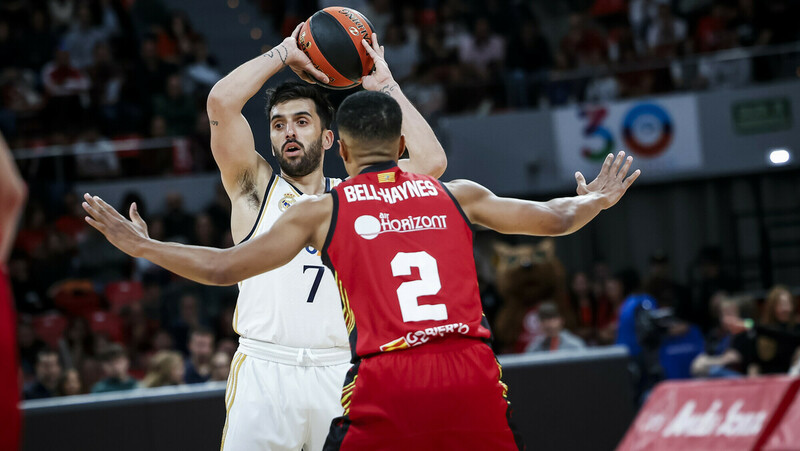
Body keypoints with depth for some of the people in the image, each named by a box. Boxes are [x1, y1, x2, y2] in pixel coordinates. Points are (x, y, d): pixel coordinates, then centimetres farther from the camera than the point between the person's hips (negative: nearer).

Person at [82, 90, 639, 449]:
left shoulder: (321, 210, 10)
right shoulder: (456, 195, 17)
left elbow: (223, 268, 8)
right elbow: (554, 219, 24)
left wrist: (141, 246, 21)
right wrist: (594, 203, 47)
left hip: (384, 380, -2)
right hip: (471, 371, 2)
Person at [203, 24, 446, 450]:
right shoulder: (255, 186, 12)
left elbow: (431, 162, 4)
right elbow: (221, 101, -2)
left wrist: (385, 86, 11)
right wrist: (284, 53, 8)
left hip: (337, 376, 2)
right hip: (264, 371, -2)